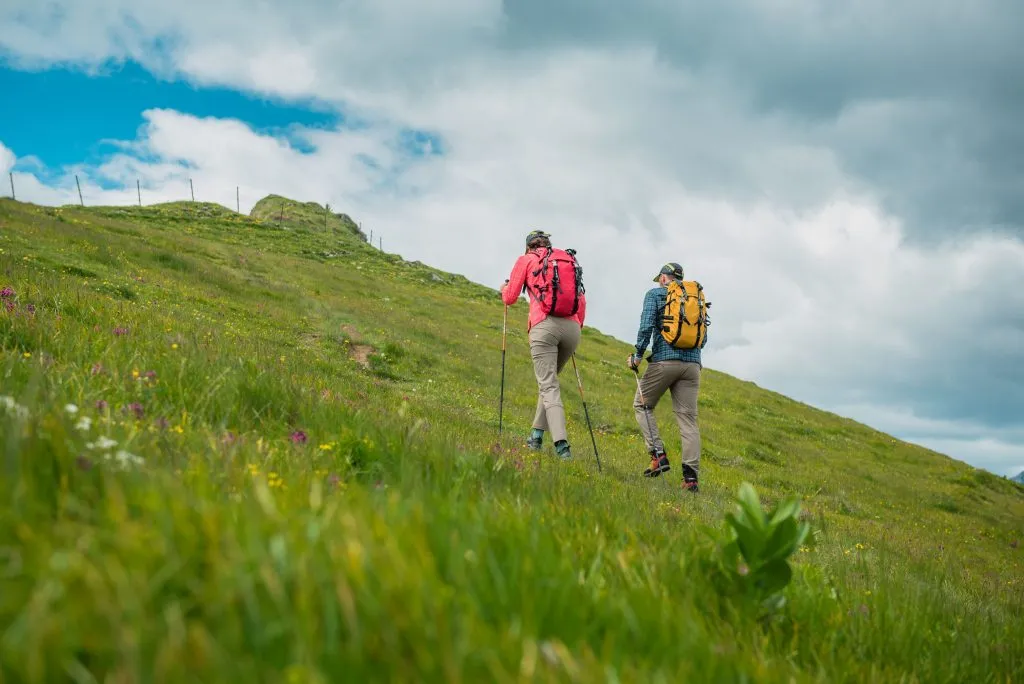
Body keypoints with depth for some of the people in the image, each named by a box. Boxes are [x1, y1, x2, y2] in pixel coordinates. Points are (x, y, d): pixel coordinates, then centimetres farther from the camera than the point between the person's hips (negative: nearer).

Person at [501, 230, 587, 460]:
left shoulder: (526, 260, 14)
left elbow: (509, 298, 16)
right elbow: (581, 300, 20)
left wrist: (504, 288, 38)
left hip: (544, 326, -4)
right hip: (571, 327, 4)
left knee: (549, 387, -8)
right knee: (549, 380, 21)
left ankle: (562, 445, -22)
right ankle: (537, 435, 17)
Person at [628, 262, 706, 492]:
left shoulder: (655, 294, 7)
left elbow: (646, 326, -8)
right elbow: (703, 338, 18)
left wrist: (638, 355, -1)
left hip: (664, 360, -4)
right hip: (692, 363, 4)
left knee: (642, 405, 14)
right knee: (688, 417, 1)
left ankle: (658, 455, -3)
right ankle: (691, 475, -9)